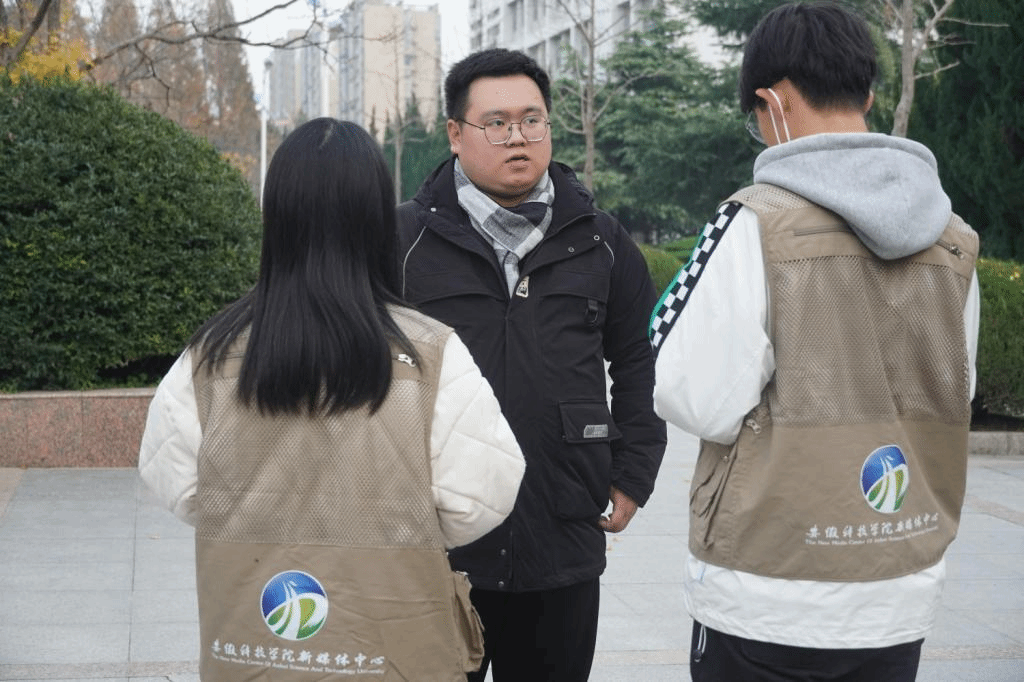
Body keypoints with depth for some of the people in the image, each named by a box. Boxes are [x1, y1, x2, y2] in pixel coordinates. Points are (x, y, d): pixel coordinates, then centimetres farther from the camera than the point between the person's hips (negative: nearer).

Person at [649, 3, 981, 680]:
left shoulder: (758, 223, -14)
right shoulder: (955, 241, 2)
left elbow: (701, 402, -14)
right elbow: (954, 398, 11)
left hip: (764, 599, -4)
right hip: (901, 597, 5)